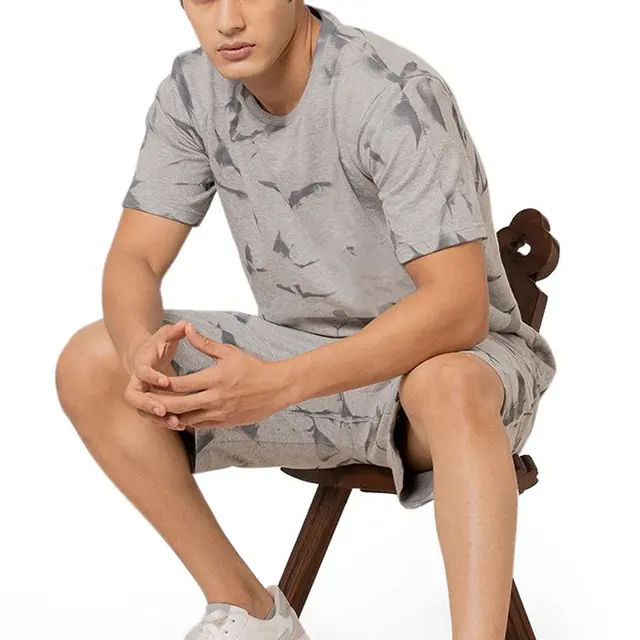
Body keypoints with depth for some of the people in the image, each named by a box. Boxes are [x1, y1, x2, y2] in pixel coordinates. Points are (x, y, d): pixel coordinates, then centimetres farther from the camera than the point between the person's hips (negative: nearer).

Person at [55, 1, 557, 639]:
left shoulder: (395, 93, -25)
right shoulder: (191, 90, -6)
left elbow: (459, 307, -32)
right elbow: (133, 259, -5)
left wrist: (279, 385, -42)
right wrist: (141, 348, -30)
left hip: (445, 355, -6)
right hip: (304, 349, 6)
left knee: (450, 387, -41)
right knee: (88, 365, -12)